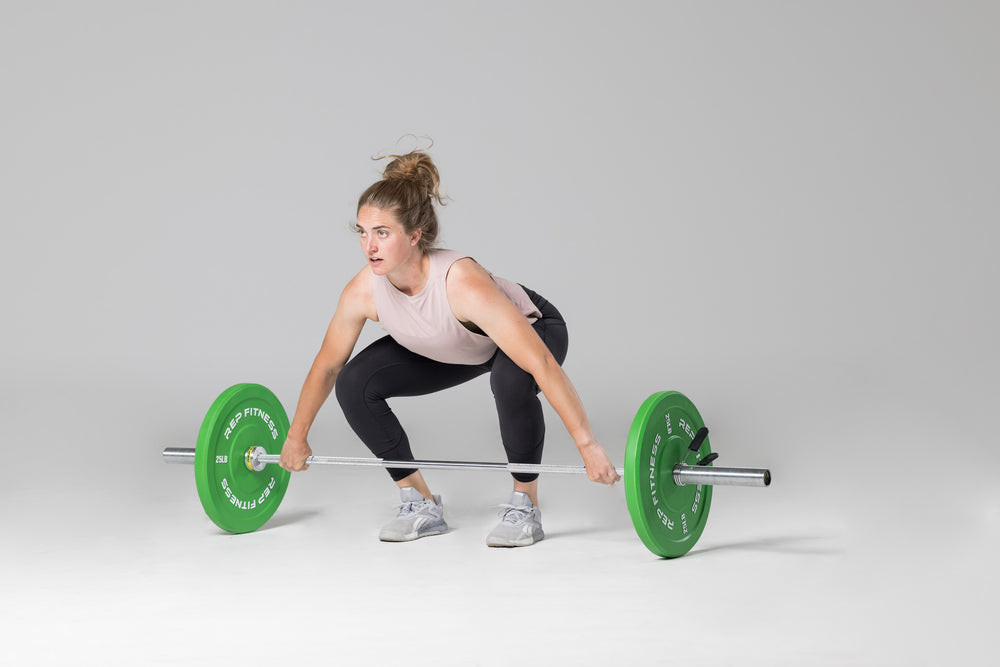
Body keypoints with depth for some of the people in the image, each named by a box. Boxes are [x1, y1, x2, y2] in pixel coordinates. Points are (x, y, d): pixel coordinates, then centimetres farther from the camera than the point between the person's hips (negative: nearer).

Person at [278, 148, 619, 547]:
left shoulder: (462, 284, -43)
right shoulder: (363, 291, -27)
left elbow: (542, 365, -43)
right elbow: (327, 365, -7)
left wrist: (588, 446, -44)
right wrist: (296, 437, 2)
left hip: (532, 330, -5)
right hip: (453, 350, 5)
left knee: (511, 378, -39)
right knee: (354, 384, -12)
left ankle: (524, 506, -15)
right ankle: (421, 505, 3)